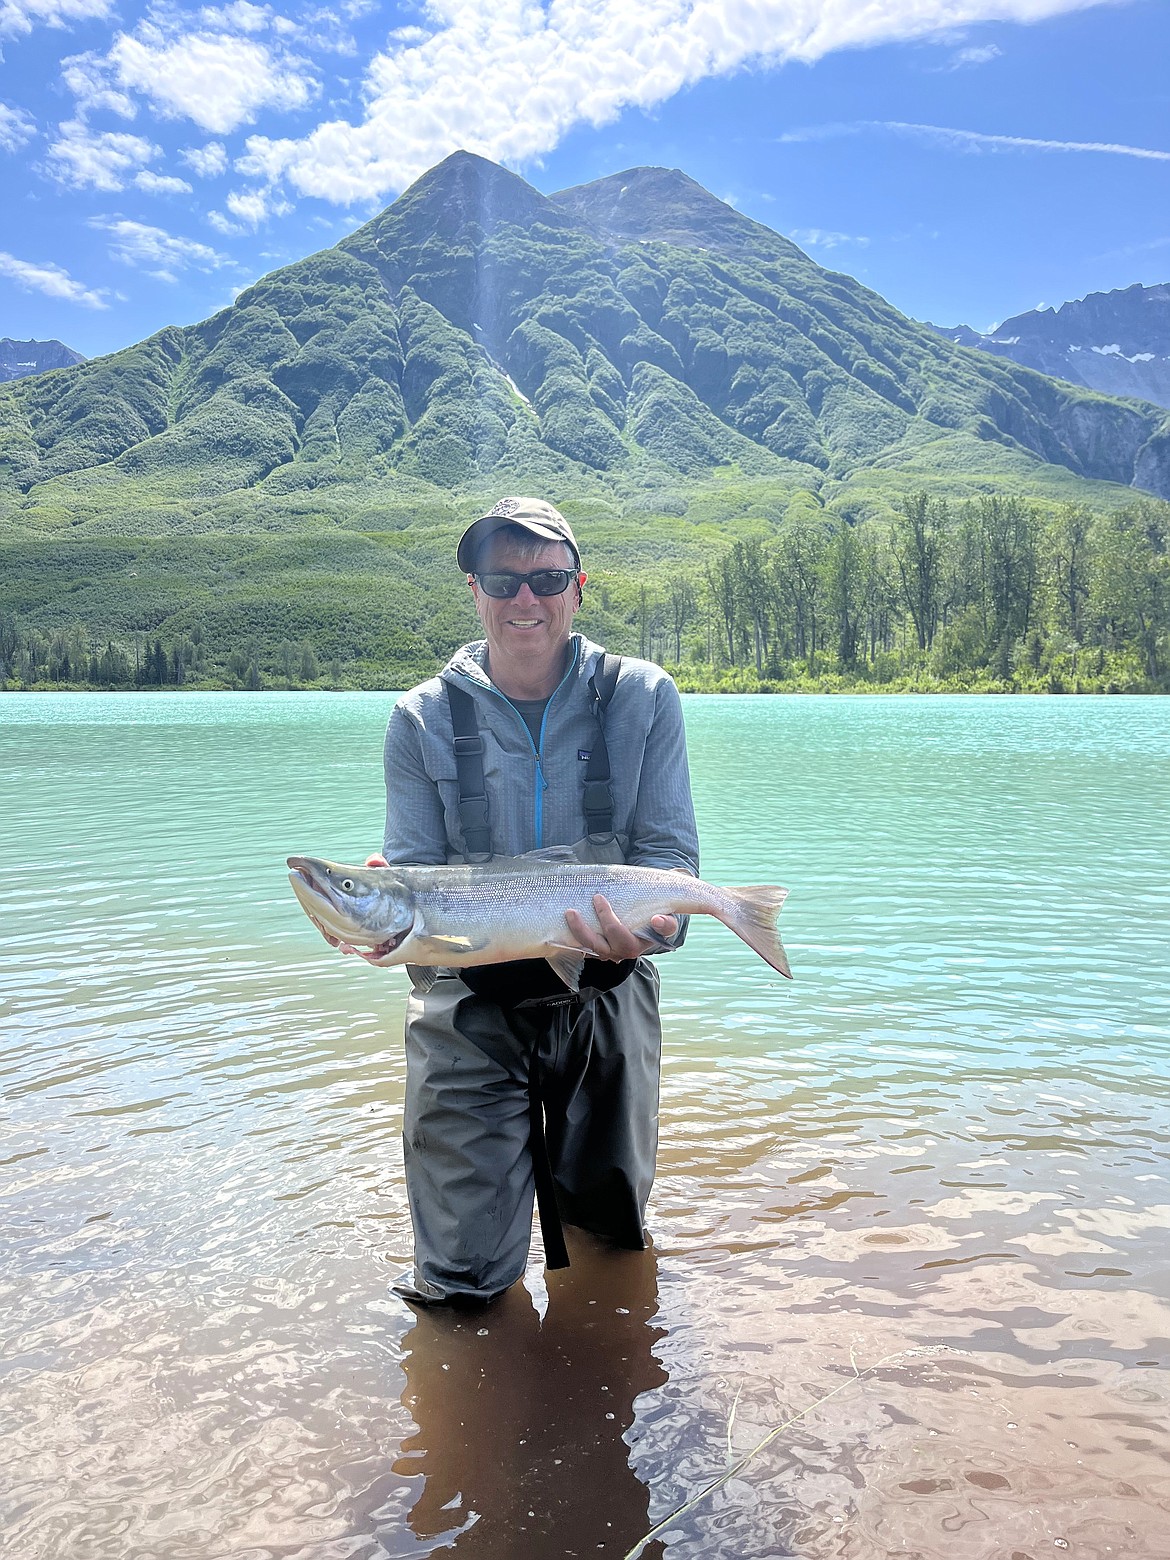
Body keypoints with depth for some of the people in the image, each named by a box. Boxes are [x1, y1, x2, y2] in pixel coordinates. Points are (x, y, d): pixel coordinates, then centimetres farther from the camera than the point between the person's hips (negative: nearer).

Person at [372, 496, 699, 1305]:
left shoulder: (642, 699, -6)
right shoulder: (424, 719, -6)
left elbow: (671, 852, -8)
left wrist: (653, 924, -29)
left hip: (604, 995, 1)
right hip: (469, 1005, -1)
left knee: (614, 1234, 20)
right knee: (464, 1277, 3)